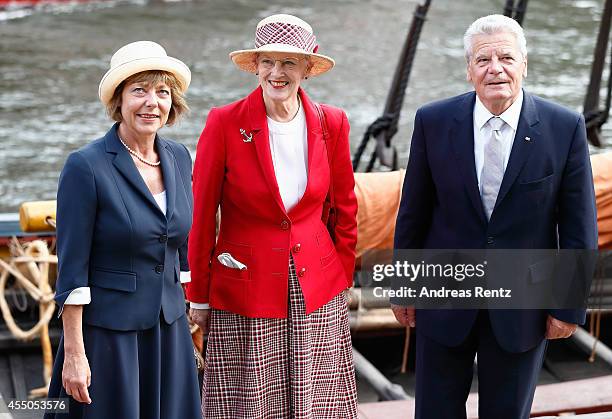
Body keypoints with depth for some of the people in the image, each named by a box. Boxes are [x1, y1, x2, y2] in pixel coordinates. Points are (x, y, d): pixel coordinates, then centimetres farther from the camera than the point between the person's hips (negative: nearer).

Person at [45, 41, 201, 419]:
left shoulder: (179, 157, 4)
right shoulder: (86, 165, -14)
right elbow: (72, 268, -13)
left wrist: (191, 314, 11)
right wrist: (73, 353, -14)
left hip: (170, 330, 5)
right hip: (108, 331, -5)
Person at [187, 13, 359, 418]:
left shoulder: (331, 124, -1)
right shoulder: (225, 123, -10)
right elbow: (201, 215, -4)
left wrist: (343, 277, 11)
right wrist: (199, 296, 0)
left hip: (317, 293, 3)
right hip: (246, 291, -2)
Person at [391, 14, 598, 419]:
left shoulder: (565, 127, -9)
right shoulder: (434, 121, -7)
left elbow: (579, 225, -4)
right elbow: (414, 212, 1)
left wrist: (569, 304, -3)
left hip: (523, 306, 0)